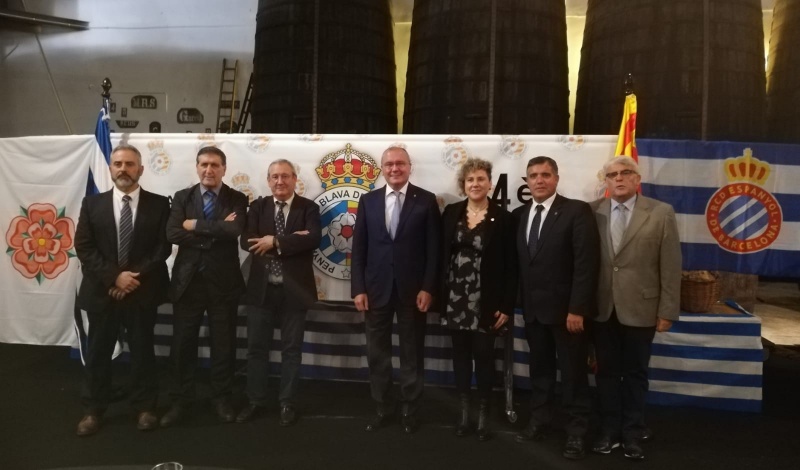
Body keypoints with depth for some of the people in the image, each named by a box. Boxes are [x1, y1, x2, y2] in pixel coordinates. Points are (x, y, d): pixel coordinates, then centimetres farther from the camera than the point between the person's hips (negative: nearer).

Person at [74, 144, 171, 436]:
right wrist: (114, 276, -14)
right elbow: (84, 248, -2)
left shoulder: (159, 204, 0)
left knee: (142, 352, 9)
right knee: (98, 353, 10)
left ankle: (145, 408, 23)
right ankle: (93, 410, 25)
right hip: (101, 291, 2)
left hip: (142, 292, -1)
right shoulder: (92, 204, 4)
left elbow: (163, 248, -4)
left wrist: (136, 277, -14)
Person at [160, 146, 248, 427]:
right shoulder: (182, 197, 5)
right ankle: (181, 400, 24)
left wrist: (195, 225, -14)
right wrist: (214, 232, -16)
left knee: (223, 345, 10)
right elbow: (173, 234, -10)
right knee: (182, 344, 9)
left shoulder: (237, 200, 0)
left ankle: (222, 399, 26)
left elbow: (233, 230, -20)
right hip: (187, 281, 1)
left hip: (223, 282, -1)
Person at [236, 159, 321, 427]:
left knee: (291, 349, 8)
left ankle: (287, 403, 22)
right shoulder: (258, 207, 6)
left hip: (294, 289, -2)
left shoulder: (308, 208, -1)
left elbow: (314, 238, -19)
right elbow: (247, 241, -9)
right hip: (261, 288, 2)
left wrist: (275, 241, -20)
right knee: (256, 348, 10)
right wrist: (291, 240, -19)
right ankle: (255, 401, 25)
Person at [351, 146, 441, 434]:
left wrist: (428, 288, -10)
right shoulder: (368, 201, 5)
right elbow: (359, 248, 4)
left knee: (412, 353, 10)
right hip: (376, 289, 2)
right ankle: (383, 409, 25)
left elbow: (433, 249, -3)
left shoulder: (426, 201, -1)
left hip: (412, 289, -2)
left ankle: (409, 410, 25)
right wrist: (358, 288, -3)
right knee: (377, 353, 10)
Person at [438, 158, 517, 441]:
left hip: (486, 301, -3)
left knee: (484, 356, 3)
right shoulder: (451, 213, 4)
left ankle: (483, 414, 18)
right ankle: (463, 412, 24)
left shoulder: (503, 218, -5)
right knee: (460, 354, 10)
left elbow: (510, 266, -5)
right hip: (455, 298, 3)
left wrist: (506, 306, -9)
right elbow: (442, 255, 5)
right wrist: (439, 295, 1)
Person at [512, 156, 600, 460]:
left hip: (565, 308, -5)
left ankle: (575, 432, 20)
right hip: (532, 308, 5)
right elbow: (519, 263, 8)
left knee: (573, 372, 7)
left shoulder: (576, 211, -9)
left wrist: (577, 308, -19)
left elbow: (586, 263, -15)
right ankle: (539, 421, 30)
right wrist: (520, 302, 2)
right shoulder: (519, 215, 7)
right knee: (539, 369, 16)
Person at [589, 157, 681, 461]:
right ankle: (609, 431, 28)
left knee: (635, 373, 12)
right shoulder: (592, 212, 1)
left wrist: (667, 311, -7)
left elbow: (671, 266, -4)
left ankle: (632, 433, 28)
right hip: (602, 308, 2)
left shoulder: (661, 213, -4)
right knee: (606, 372, 12)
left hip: (640, 309, -1)